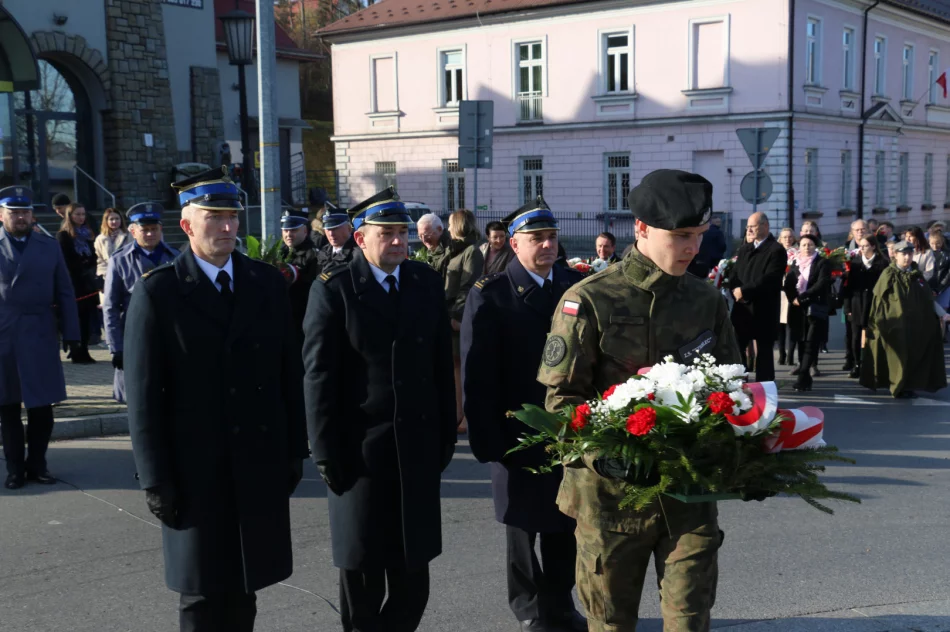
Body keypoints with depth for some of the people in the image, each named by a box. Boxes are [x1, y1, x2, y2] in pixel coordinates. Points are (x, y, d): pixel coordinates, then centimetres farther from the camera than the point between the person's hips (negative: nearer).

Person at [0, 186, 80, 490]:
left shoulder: (50, 246, 8)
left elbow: (65, 293, 7)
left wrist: (71, 335, 0)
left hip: (41, 338, 1)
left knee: (42, 407, 5)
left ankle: (36, 464, 20)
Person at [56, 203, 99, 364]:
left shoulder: (86, 233, 17)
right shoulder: (63, 235, -1)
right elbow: (65, 262, -7)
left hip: (88, 282, 5)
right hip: (73, 282, -5)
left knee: (86, 317, 2)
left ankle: (83, 351, 8)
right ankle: (77, 353, 0)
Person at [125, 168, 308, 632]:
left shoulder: (268, 284, 5)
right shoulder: (156, 293, -6)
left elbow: (289, 374, 7)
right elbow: (144, 396, -7)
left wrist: (295, 451, 5)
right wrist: (156, 481, -9)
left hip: (261, 466, 3)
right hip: (195, 470, -3)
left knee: (245, 585, 14)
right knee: (202, 594, 9)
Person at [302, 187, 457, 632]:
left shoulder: (427, 283, 6)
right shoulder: (332, 289, -6)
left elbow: (442, 365, 8)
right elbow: (318, 377, -8)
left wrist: (446, 435, 5)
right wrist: (326, 453, -10)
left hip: (417, 450, 3)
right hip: (359, 450, -3)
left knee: (413, 575, 9)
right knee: (361, 569, 11)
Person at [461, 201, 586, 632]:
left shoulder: (576, 286, 3)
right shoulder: (490, 295, -8)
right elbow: (477, 375, -10)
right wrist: (487, 440, -13)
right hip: (518, 435, -3)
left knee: (565, 525, 12)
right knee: (523, 527, 13)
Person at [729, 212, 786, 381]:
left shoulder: (776, 250, -7)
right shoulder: (744, 249, 17)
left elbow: (769, 280, -18)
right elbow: (734, 274, 11)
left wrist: (744, 291, -19)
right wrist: (735, 289, -10)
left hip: (764, 311, -6)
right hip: (742, 308, 6)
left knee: (763, 351, 3)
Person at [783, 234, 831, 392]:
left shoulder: (822, 263, 1)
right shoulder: (795, 263, 16)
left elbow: (821, 284, -11)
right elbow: (788, 283, 9)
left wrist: (802, 297, -14)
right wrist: (793, 299, -8)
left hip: (815, 308, -5)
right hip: (798, 309, 5)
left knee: (811, 343, -12)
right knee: (802, 342, 6)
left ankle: (803, 377, -18)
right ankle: (805, 377, 13)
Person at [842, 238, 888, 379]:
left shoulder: (882, 263, -1)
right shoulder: (855, 261, 8)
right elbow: (849, 284, 6)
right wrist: (848, 306, 1)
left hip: (874, 306, -3)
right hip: (857, 306, 3)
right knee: (856, 338, 3)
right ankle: (857, 366, 13)